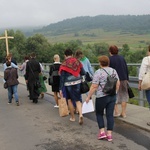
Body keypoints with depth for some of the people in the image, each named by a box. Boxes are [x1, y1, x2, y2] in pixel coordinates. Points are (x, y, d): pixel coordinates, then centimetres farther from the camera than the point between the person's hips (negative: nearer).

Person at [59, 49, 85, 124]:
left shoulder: (64, 64, -8)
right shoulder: (77, 61, 2)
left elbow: (62, 78, -8)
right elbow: (83, 72, 3)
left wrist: (60, 89, -5)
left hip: (68, 84, -3)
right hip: (78, 83, 3)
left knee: (69, 100, 14)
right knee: (78, 100, 10)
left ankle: (73, 117, 22)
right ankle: (80, 114, -12)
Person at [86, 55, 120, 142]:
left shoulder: (98, 72, -11)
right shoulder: (114, 71, 6)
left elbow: (94, 87, -13)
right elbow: (118, 84, 9)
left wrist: (88, 97, -6)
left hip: (102, 97, -5)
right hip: (113, 96, 5)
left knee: (99, 113, 14)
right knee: (110, 115, 9)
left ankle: (102, 132, 7)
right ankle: (109, 134, 9)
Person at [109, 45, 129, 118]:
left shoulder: (109, 59, -7)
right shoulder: (122, 58, 8)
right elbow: (126, 69, 10)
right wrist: (127, 79, 16)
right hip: (123, 79, 4)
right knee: (123, 95, 10)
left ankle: (116, 112, 3)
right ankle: (123, 113, 12)